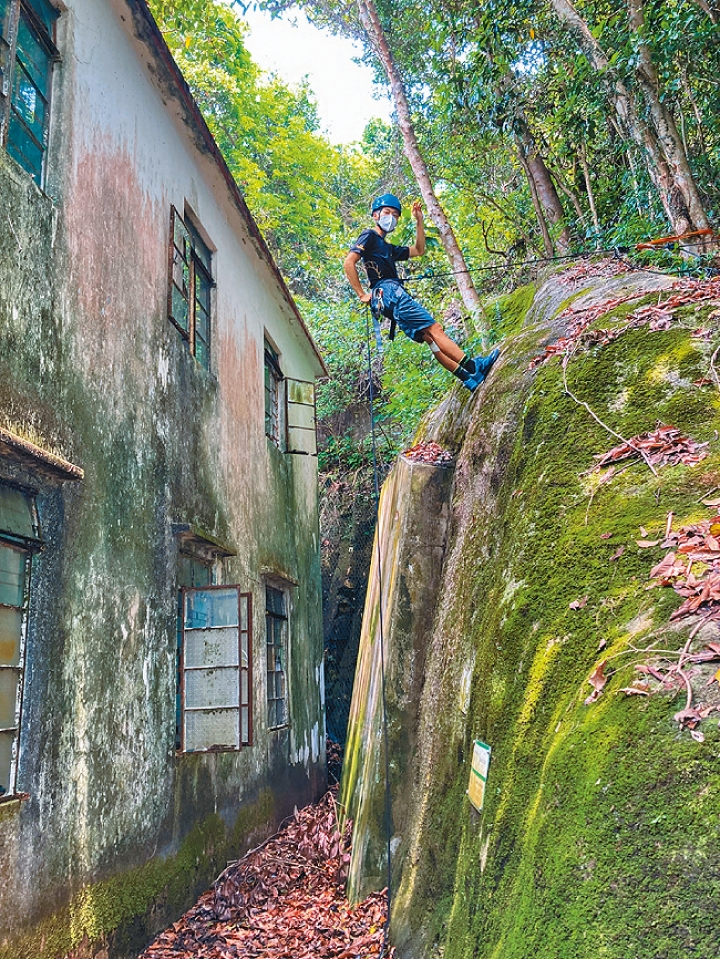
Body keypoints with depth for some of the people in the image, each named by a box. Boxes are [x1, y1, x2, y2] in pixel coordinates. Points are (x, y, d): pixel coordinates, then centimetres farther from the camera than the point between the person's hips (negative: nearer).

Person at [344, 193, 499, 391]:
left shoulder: (389, 248, 32)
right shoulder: (369, 236, 6)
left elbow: (419, 250, 36)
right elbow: (348, 263, -8)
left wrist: (419, 221, 27)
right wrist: (362, 295, -11)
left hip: (395, 295, 9)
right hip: (388, 291, -9)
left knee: (430, 337, -4)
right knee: (434, 329, -17)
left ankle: (470, 378, -14)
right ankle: (472, 367, -23)